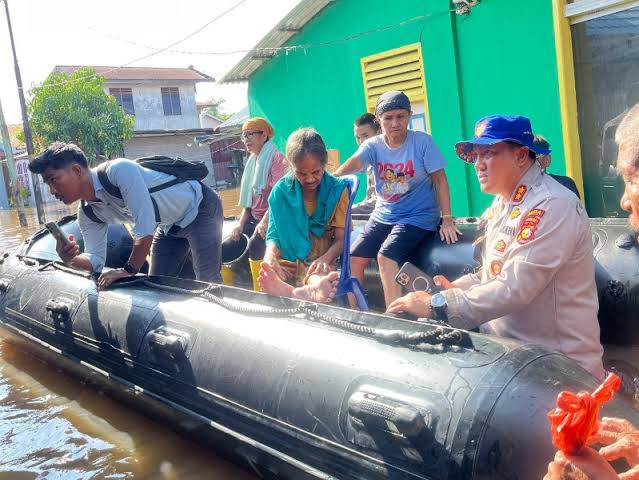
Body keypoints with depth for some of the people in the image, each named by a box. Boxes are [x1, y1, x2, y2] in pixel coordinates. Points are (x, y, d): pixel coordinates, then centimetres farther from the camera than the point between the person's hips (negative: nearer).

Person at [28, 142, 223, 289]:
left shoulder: (119, 171, -32)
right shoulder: (87, 214, -6)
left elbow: (145, 226, -36)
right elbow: (96, 260, -4)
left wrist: (129, 270, -27)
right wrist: (72, 259, -27)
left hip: (199, 207, -8)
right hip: (170, 225, 8)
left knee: (207, 282, -16)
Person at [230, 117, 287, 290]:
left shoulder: (276, 158, -8)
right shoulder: (253, 161, 17)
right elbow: (248, 198, 16)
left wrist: (265, 221, -29)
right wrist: (240, 224, 4)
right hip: (254, 219, 9)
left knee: (254, 245, -31)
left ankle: (259, 291, -19)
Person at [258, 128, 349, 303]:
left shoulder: (337, 190, 3)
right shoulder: (281, 190, 6)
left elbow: (341, 239, 0)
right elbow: (274, 235, 5)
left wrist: (324, 259, -23)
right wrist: (270, 258, -19)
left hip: (319, 262, -2)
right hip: (287, 260, 2)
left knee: (318, 279, -39)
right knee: (269, 275, -34)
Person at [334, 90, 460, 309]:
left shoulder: (422, 141, -8)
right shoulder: (372, 145, -1)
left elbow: (440, 180, -7)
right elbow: (354, 163, -22)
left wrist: (447, 219, -13)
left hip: (418, 216, -5)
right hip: (383, 215, 5)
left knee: (386, 257, -26)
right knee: (354, 258, -6)